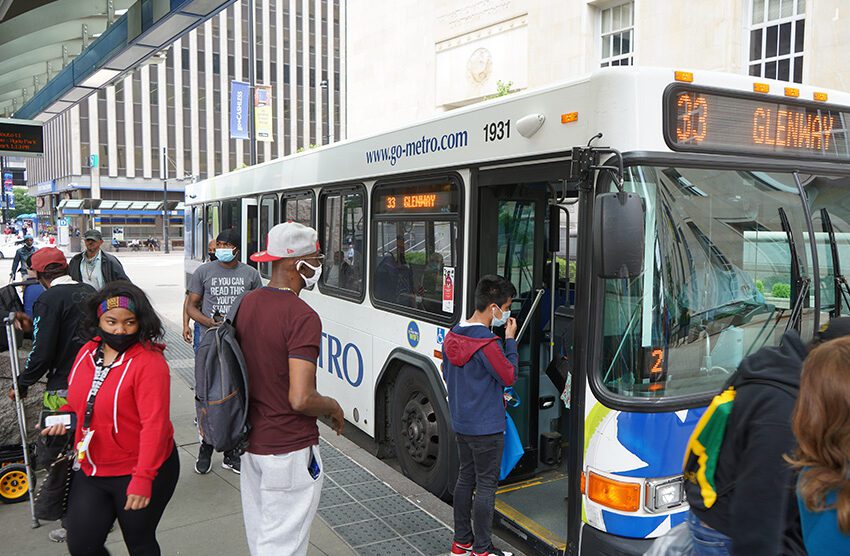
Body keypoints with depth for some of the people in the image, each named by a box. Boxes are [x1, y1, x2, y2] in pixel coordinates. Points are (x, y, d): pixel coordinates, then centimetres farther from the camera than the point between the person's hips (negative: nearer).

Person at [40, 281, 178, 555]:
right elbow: (78, 401, 19)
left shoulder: (149, 362, -20)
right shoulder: (87, 352, 2)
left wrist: (142, 479, -28)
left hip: (143, 471, -6)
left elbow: (154, 424, -24)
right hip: (91, 470, 6)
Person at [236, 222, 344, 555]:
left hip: (251, 440, 8)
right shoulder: (302, 317, -24)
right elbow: (300, 399, -28)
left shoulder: (246, 303, 1)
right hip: (289, 452, -8)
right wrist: (334, 408, -9)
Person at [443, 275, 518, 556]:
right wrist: (510, 340, -7)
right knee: (486, 485, 3)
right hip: (486, 427, -8)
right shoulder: (487, 344, -24)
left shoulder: (452, 335, 3)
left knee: (465, 478, 18)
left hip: (460, 423, 8)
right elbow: (509, 376, -13)